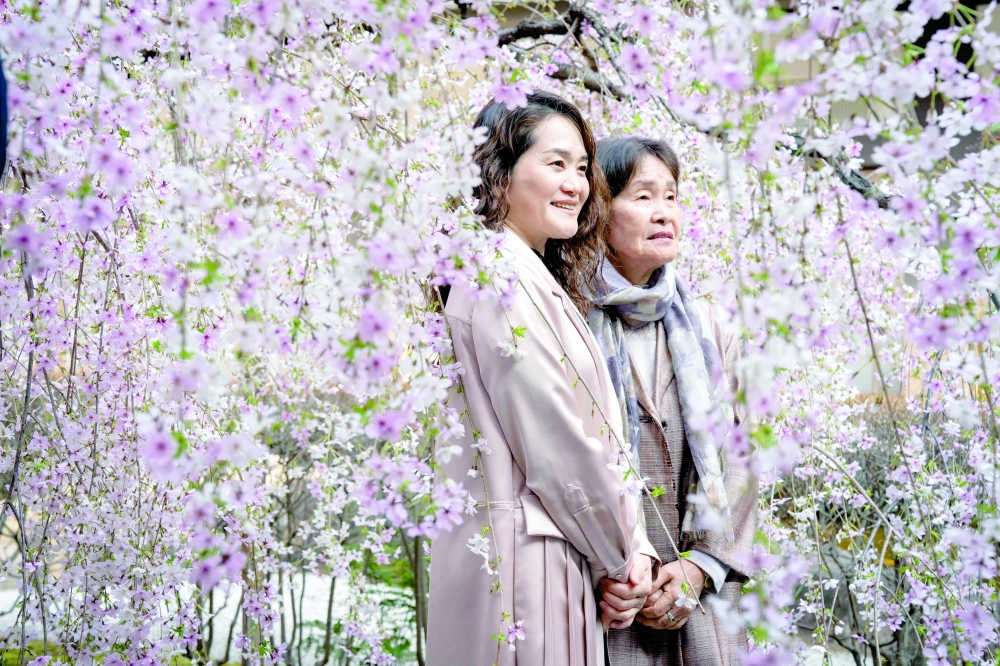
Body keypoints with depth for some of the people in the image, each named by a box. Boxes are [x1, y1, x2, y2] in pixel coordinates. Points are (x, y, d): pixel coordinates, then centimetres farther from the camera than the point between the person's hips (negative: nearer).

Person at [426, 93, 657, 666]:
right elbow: (560, 451, -17)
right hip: (517, 558, -9)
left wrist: (633, 548, 2)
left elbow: (599, 439, 11)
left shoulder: (540, 281, 16)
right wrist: (621, 556, -4)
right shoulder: (501, 281, -15)